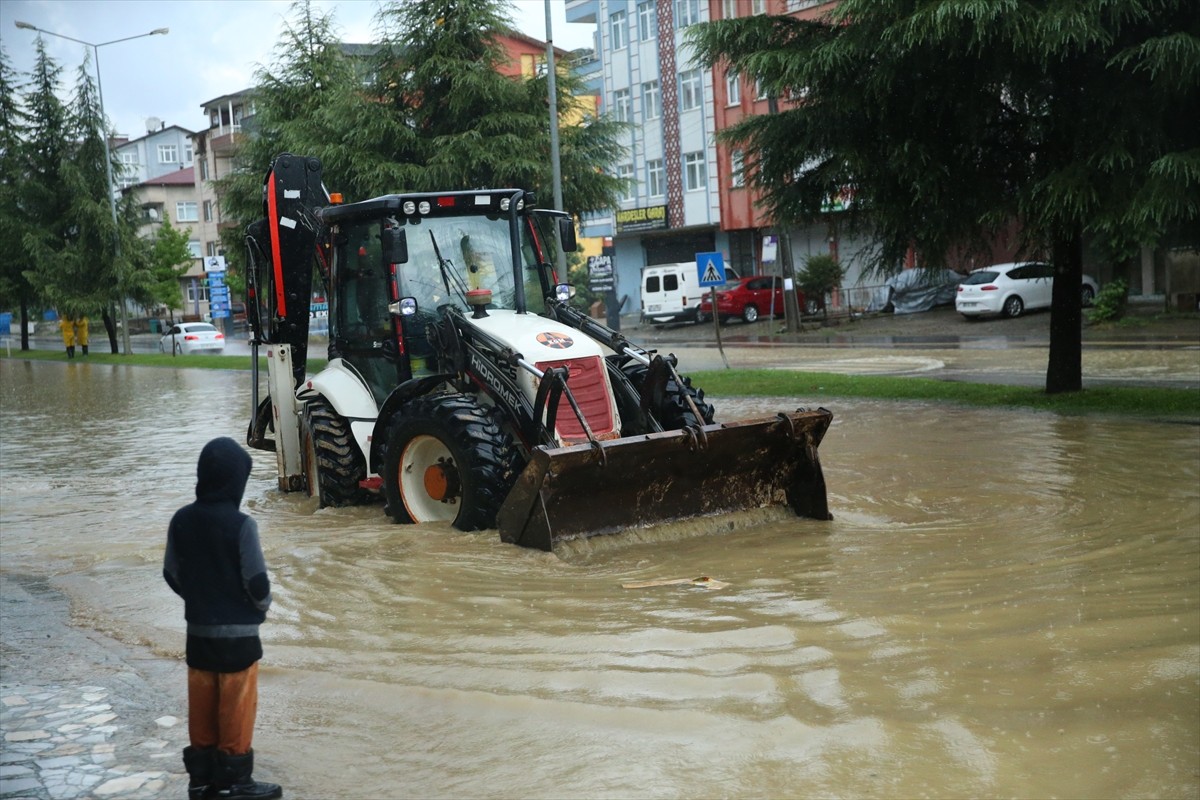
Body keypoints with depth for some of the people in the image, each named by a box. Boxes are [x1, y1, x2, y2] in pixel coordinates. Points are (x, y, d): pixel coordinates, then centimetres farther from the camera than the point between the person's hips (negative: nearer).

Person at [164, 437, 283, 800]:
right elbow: (258, 582, -17)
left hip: (198, 631, 5)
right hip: (237, 634, -5)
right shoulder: (241, 525, -21)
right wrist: (262, 606, 5)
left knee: (201, 708, 15)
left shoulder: (181, 520, -3)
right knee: (236, 709, 6)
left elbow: (172, 574, 6)